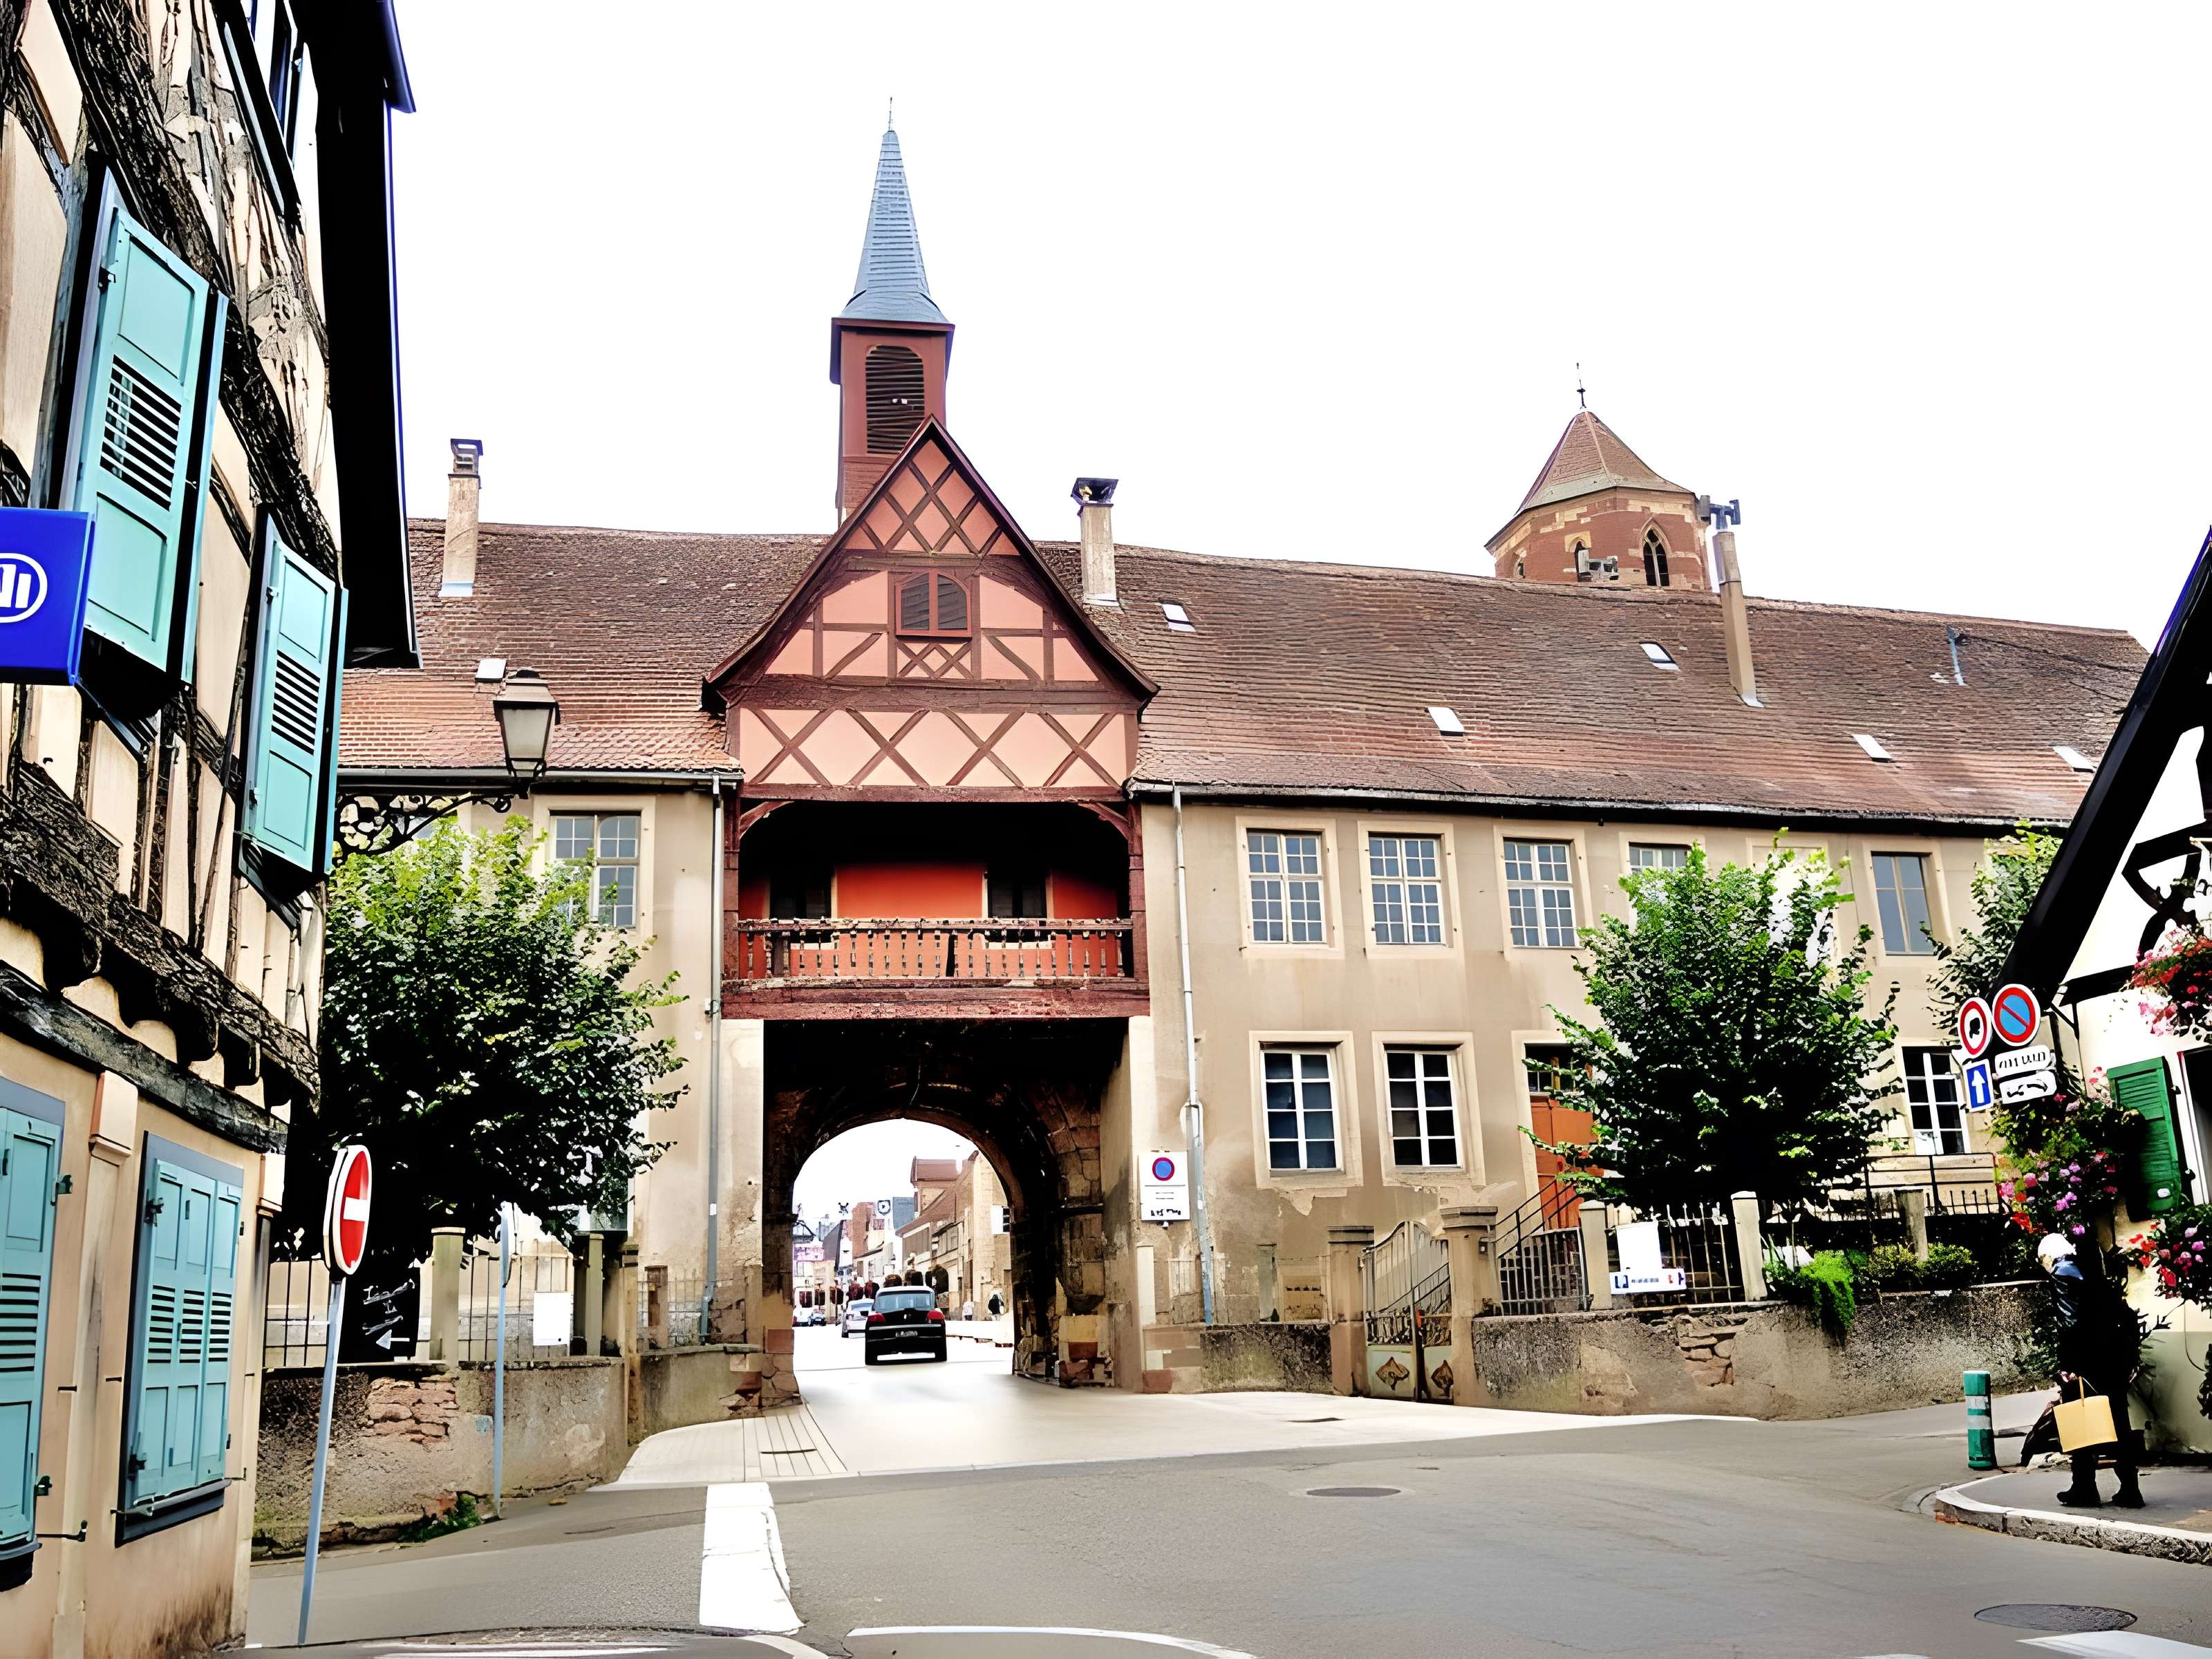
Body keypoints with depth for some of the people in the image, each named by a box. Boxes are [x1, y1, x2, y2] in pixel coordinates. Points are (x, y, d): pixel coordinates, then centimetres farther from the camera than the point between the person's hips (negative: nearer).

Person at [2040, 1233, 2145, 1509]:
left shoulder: (2062, 1275, -7)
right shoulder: (2093, 1274, 15)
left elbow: (2070, 1323, -18)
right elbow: (2128, 1316, 14)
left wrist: (2067, 1367, -16)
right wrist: (2129, 1356, 17)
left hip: (2086, 1363, -7)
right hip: (2115, 1361, 7)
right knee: (2119, 1425, 11)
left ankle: (2084, 1491, 5)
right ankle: (2129, 1491, 14)